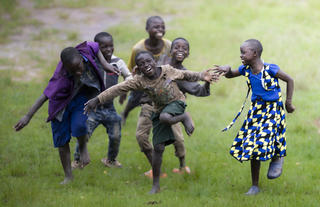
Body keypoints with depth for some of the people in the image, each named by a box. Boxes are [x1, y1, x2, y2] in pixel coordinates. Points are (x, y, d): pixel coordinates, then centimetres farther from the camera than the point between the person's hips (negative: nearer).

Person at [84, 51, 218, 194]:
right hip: (159, 110, 2)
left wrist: (201, 76, -4)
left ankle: (185, 117, -4)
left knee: (164, 117, -39)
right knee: (158, 147, -3)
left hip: (176, 103, -2)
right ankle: (156, 185, 8)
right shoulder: (139, 81, -14)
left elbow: (184, 75, 6)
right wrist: (97, 100, -19)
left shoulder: (168, 70, -12)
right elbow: (118, 89, -16)